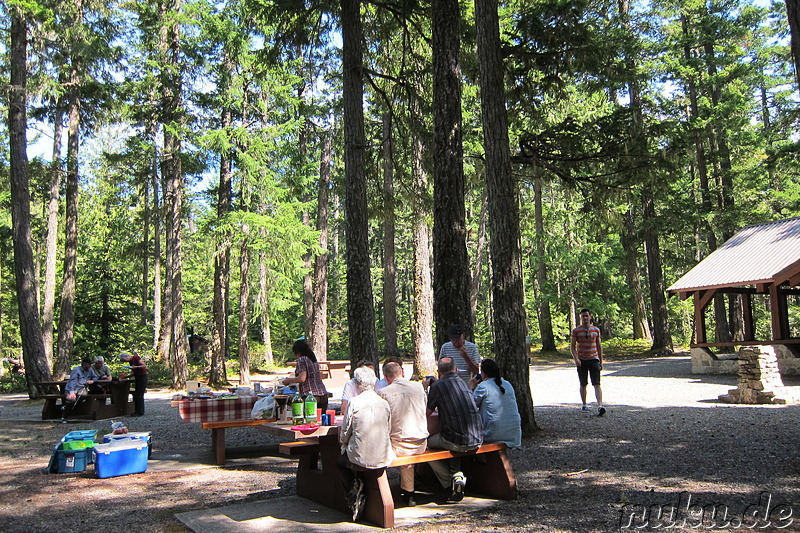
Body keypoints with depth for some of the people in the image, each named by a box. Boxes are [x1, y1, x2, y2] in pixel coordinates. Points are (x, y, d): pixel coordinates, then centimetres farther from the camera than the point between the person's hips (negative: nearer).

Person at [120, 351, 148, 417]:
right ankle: (137, 411, 14)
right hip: (137, 378, 9)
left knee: (139, 395, -9)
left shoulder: (136, 357, -10)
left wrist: (136, 367, -26)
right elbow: (134, 373, 19)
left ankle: (141, 412, -6)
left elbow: (144, 366, -16)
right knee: (136, 395, 8)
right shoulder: (130, 361, 15)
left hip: (142, 377, -9)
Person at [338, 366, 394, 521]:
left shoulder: (354, 403, -12)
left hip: (360, 458, -4)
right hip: (383, 458, 4)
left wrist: (343, 441, 18)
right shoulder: (384, 403, 0)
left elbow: (344, 436, -5)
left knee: (341, 463, 27)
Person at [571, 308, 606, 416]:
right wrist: (576, 358, -16)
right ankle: (584, 404, 24)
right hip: (581, 361, 0)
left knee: (597, 384, -10)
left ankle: (600, 406, -17)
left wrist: (601, 361, 10)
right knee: (583, 385, 10)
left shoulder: (596, 330, 5)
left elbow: (599, 346, 12)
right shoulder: (576, 331, -1)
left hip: (594, 359, 0)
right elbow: (572, 347, -1)